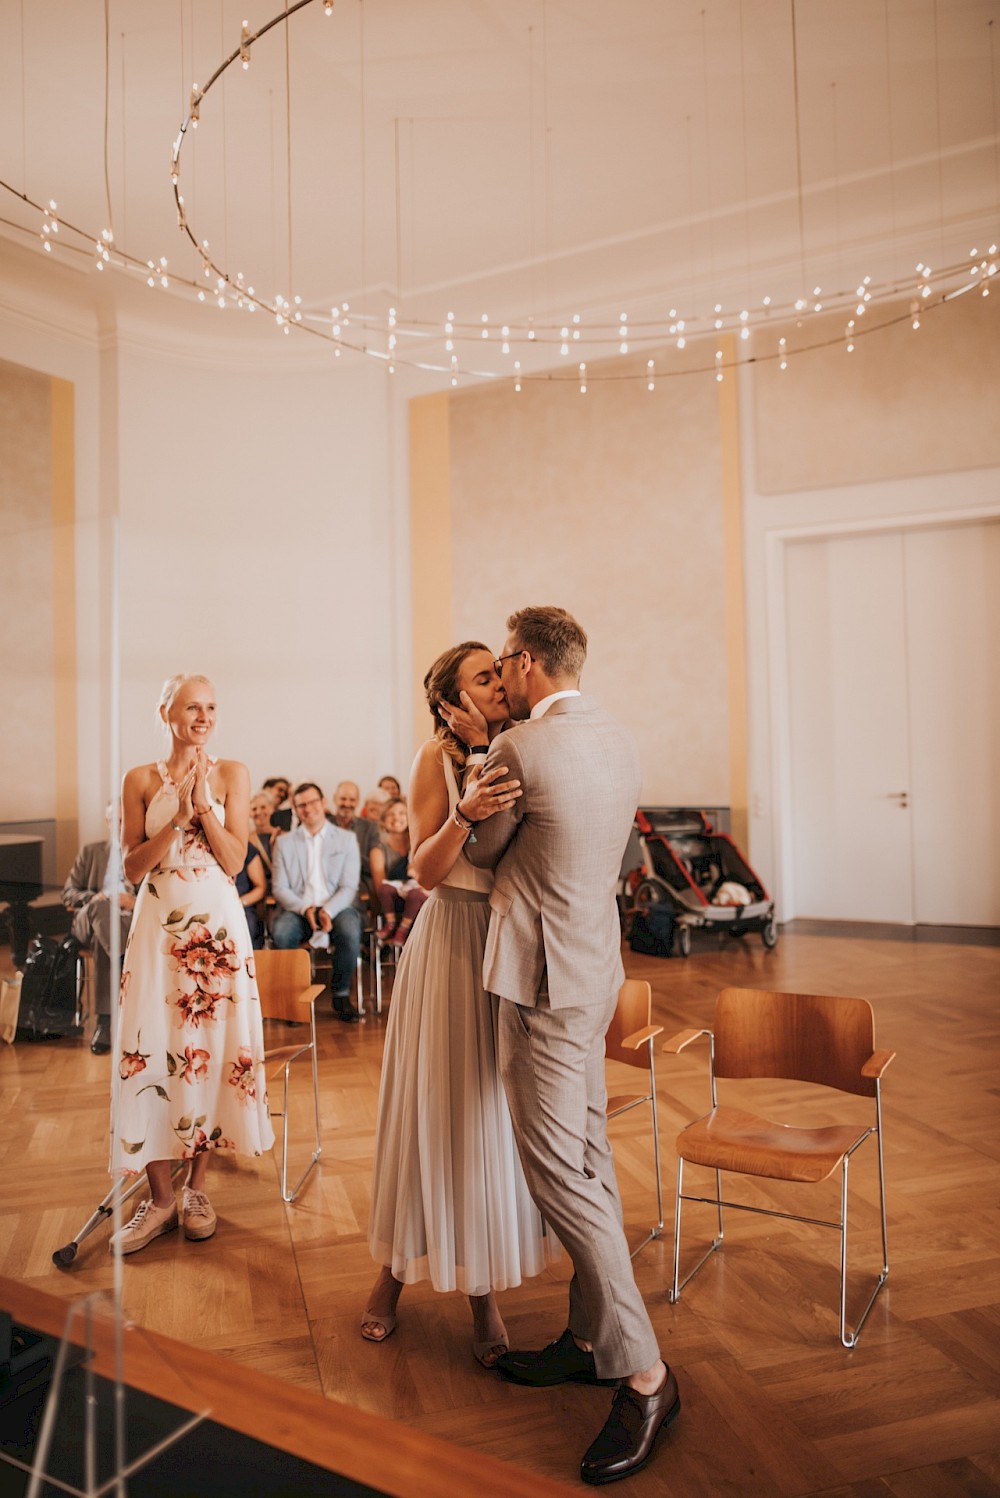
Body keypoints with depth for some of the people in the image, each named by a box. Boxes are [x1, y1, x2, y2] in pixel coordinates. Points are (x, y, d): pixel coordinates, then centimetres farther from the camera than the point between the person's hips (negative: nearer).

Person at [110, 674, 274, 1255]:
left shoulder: (232, 773, 3)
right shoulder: (141, 780, 4)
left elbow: (235, 861, -4)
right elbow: (133, 868, -1)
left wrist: (204, 804, -14)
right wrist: (177, 817, -13)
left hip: (217, 924, 0)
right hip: (159, 924, 0)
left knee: (213, 1046, 3)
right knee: (151, 1048, -1)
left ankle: (196, 1186, 19)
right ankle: (160, 1197, 14)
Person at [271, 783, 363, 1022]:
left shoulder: (346, 839, 8)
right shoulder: (284, 843, 11)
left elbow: (349, 887, 0)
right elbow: (280, 888, 4)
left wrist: (328, 911, -20)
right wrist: (305, 909, -16)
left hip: (336, 907, 0)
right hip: (298, 909, 1)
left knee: (350, 932, -33)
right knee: (281, 932, -33)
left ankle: (341, 995, -11)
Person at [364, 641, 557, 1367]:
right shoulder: (438, 757, -7)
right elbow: (426, 871, -13)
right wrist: (464, 815, -27)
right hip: (453, 943, -3)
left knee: (497, 1109, 9)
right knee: (435, 1104, 7)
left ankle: (484, 1289, 24)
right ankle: (397, 1267, 30)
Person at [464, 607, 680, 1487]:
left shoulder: (519, 747, -18)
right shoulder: (620, 739, 7)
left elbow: (482, 852, -3)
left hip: (546, 981, -9)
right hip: (595, 968, 9)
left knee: (558, 1170, -1)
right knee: (588, 1156, 16)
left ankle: (644, 1373, 9)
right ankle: (591, 1339, 31)